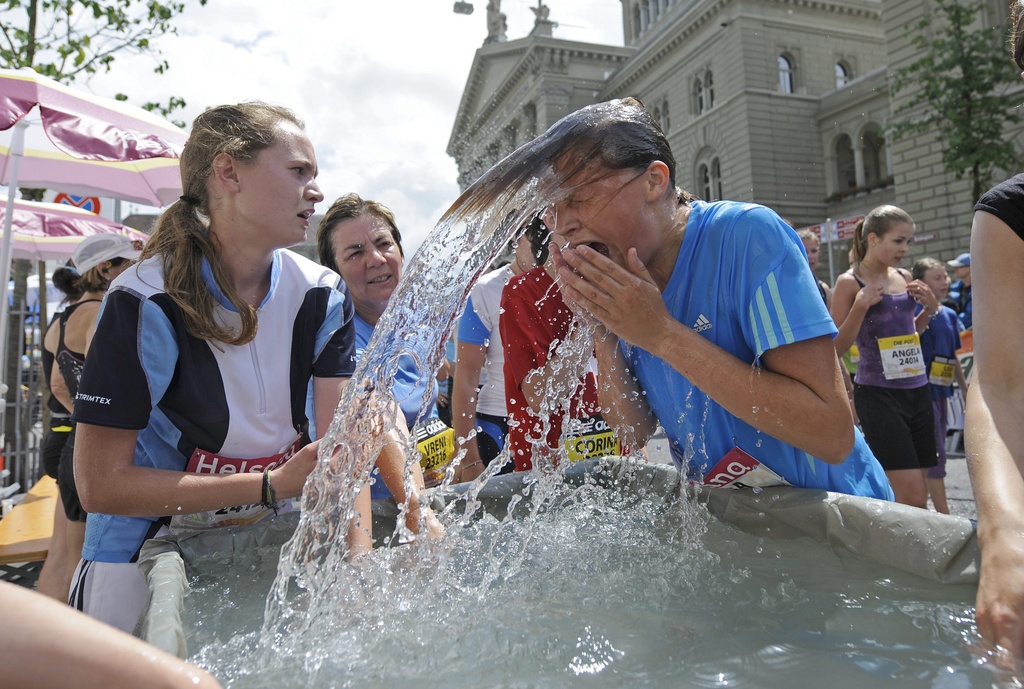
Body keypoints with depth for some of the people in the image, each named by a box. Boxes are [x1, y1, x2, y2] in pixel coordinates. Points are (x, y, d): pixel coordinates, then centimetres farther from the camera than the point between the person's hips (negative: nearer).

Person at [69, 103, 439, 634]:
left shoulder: (323, 296, -7)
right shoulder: (144, 304, -21)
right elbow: (100, 483, -19)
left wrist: (360, 556, -29)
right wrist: (272, 486, -24)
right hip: (144, 556, -3)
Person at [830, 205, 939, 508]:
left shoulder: (905, 278, 10)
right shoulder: (850, 282, -7)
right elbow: (836, 347, -10)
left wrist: (930, 308, 7)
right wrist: (861, 305, -19)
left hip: (917, 389, 7)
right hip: (878, 394, -7)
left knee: (915, 497, 12)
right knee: (912, 499, -10)